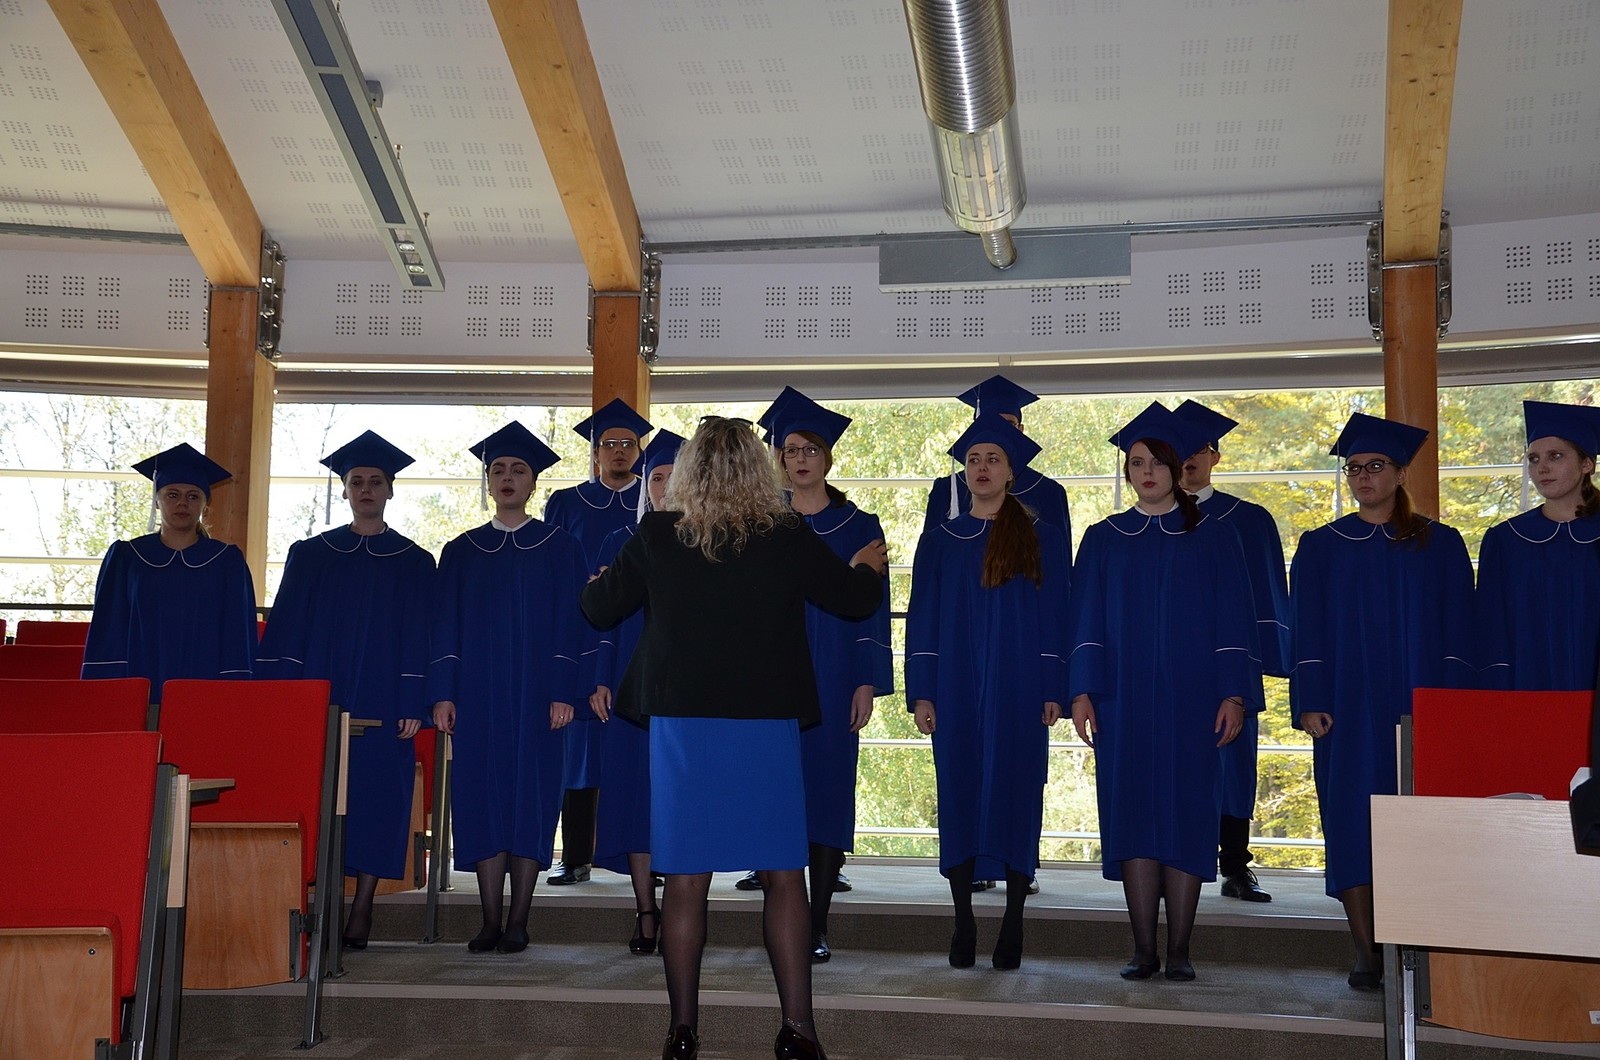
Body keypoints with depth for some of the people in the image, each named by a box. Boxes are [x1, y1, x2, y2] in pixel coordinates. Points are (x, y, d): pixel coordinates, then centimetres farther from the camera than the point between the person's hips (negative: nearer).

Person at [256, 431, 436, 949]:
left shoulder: (413, 562, 5)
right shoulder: (310, 555, 9)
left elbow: (418, 638, 2)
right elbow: (285, 630, 6)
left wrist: (412, 705, -7)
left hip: (381, 703, -1)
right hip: (318, 701, 1)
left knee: (375, 797, -1)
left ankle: (361, 912, 5)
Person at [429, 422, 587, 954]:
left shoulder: (559, 547, 5)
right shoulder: (461, 552, 12)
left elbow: (570, 624, 0)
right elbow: (445, 627, 9)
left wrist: (563, 692, -9)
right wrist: (442, 694, -1)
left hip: (534, 691, -2)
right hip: (477, 691, 2)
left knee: (531, 795, -2)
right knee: (482, 794, 0)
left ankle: (518, 922, 4)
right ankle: (491, 922, 6)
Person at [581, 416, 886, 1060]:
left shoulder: (657, 536, -2)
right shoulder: (787, 538, -4)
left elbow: (600, 608, 9)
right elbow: (858, 599, 8)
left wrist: (600, 579, 33)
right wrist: (870, 566, 31)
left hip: (681, 722, 1)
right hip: (767, 724, -1)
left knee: (686, 881, 7)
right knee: (784, 879, 7)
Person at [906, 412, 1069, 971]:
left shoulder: (1041, 537, 4)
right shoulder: (940, 540, 9)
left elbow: (1056, 614, 1)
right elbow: (922, 617, 6)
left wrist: (1054, 690, -6)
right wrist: (921, 692, -1)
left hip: (1019, 689, -2)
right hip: (956, 689, 2)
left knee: (1016, 797, 0)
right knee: (959, 797, 2)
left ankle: (1012, 927, 7)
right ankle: (963, 925, 10)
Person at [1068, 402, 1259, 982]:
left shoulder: (1213, 539, 6)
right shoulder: (1103, 540, 10)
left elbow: (1233, 622, 3)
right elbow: (1086, 623, 7)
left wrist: (1235, 695, -6)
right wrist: (1083, 692, -3)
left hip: (1190, 697, -1)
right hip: (1124, 699, 1)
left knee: (1187, 817, -1)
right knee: (1132, 816, -1)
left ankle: (1179, 950, 5)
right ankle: (1144, 949, 5)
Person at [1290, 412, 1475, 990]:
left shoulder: (1440, 545, 7)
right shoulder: (1320, 548, 7)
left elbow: (1458, 632, 5)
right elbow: (1307, 632, 3)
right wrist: (1310, 702, -7)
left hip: (1419, 705, 0)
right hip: (1348, 705, 0)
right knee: (1353, 823, -3)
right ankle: (1367, 953, 2)